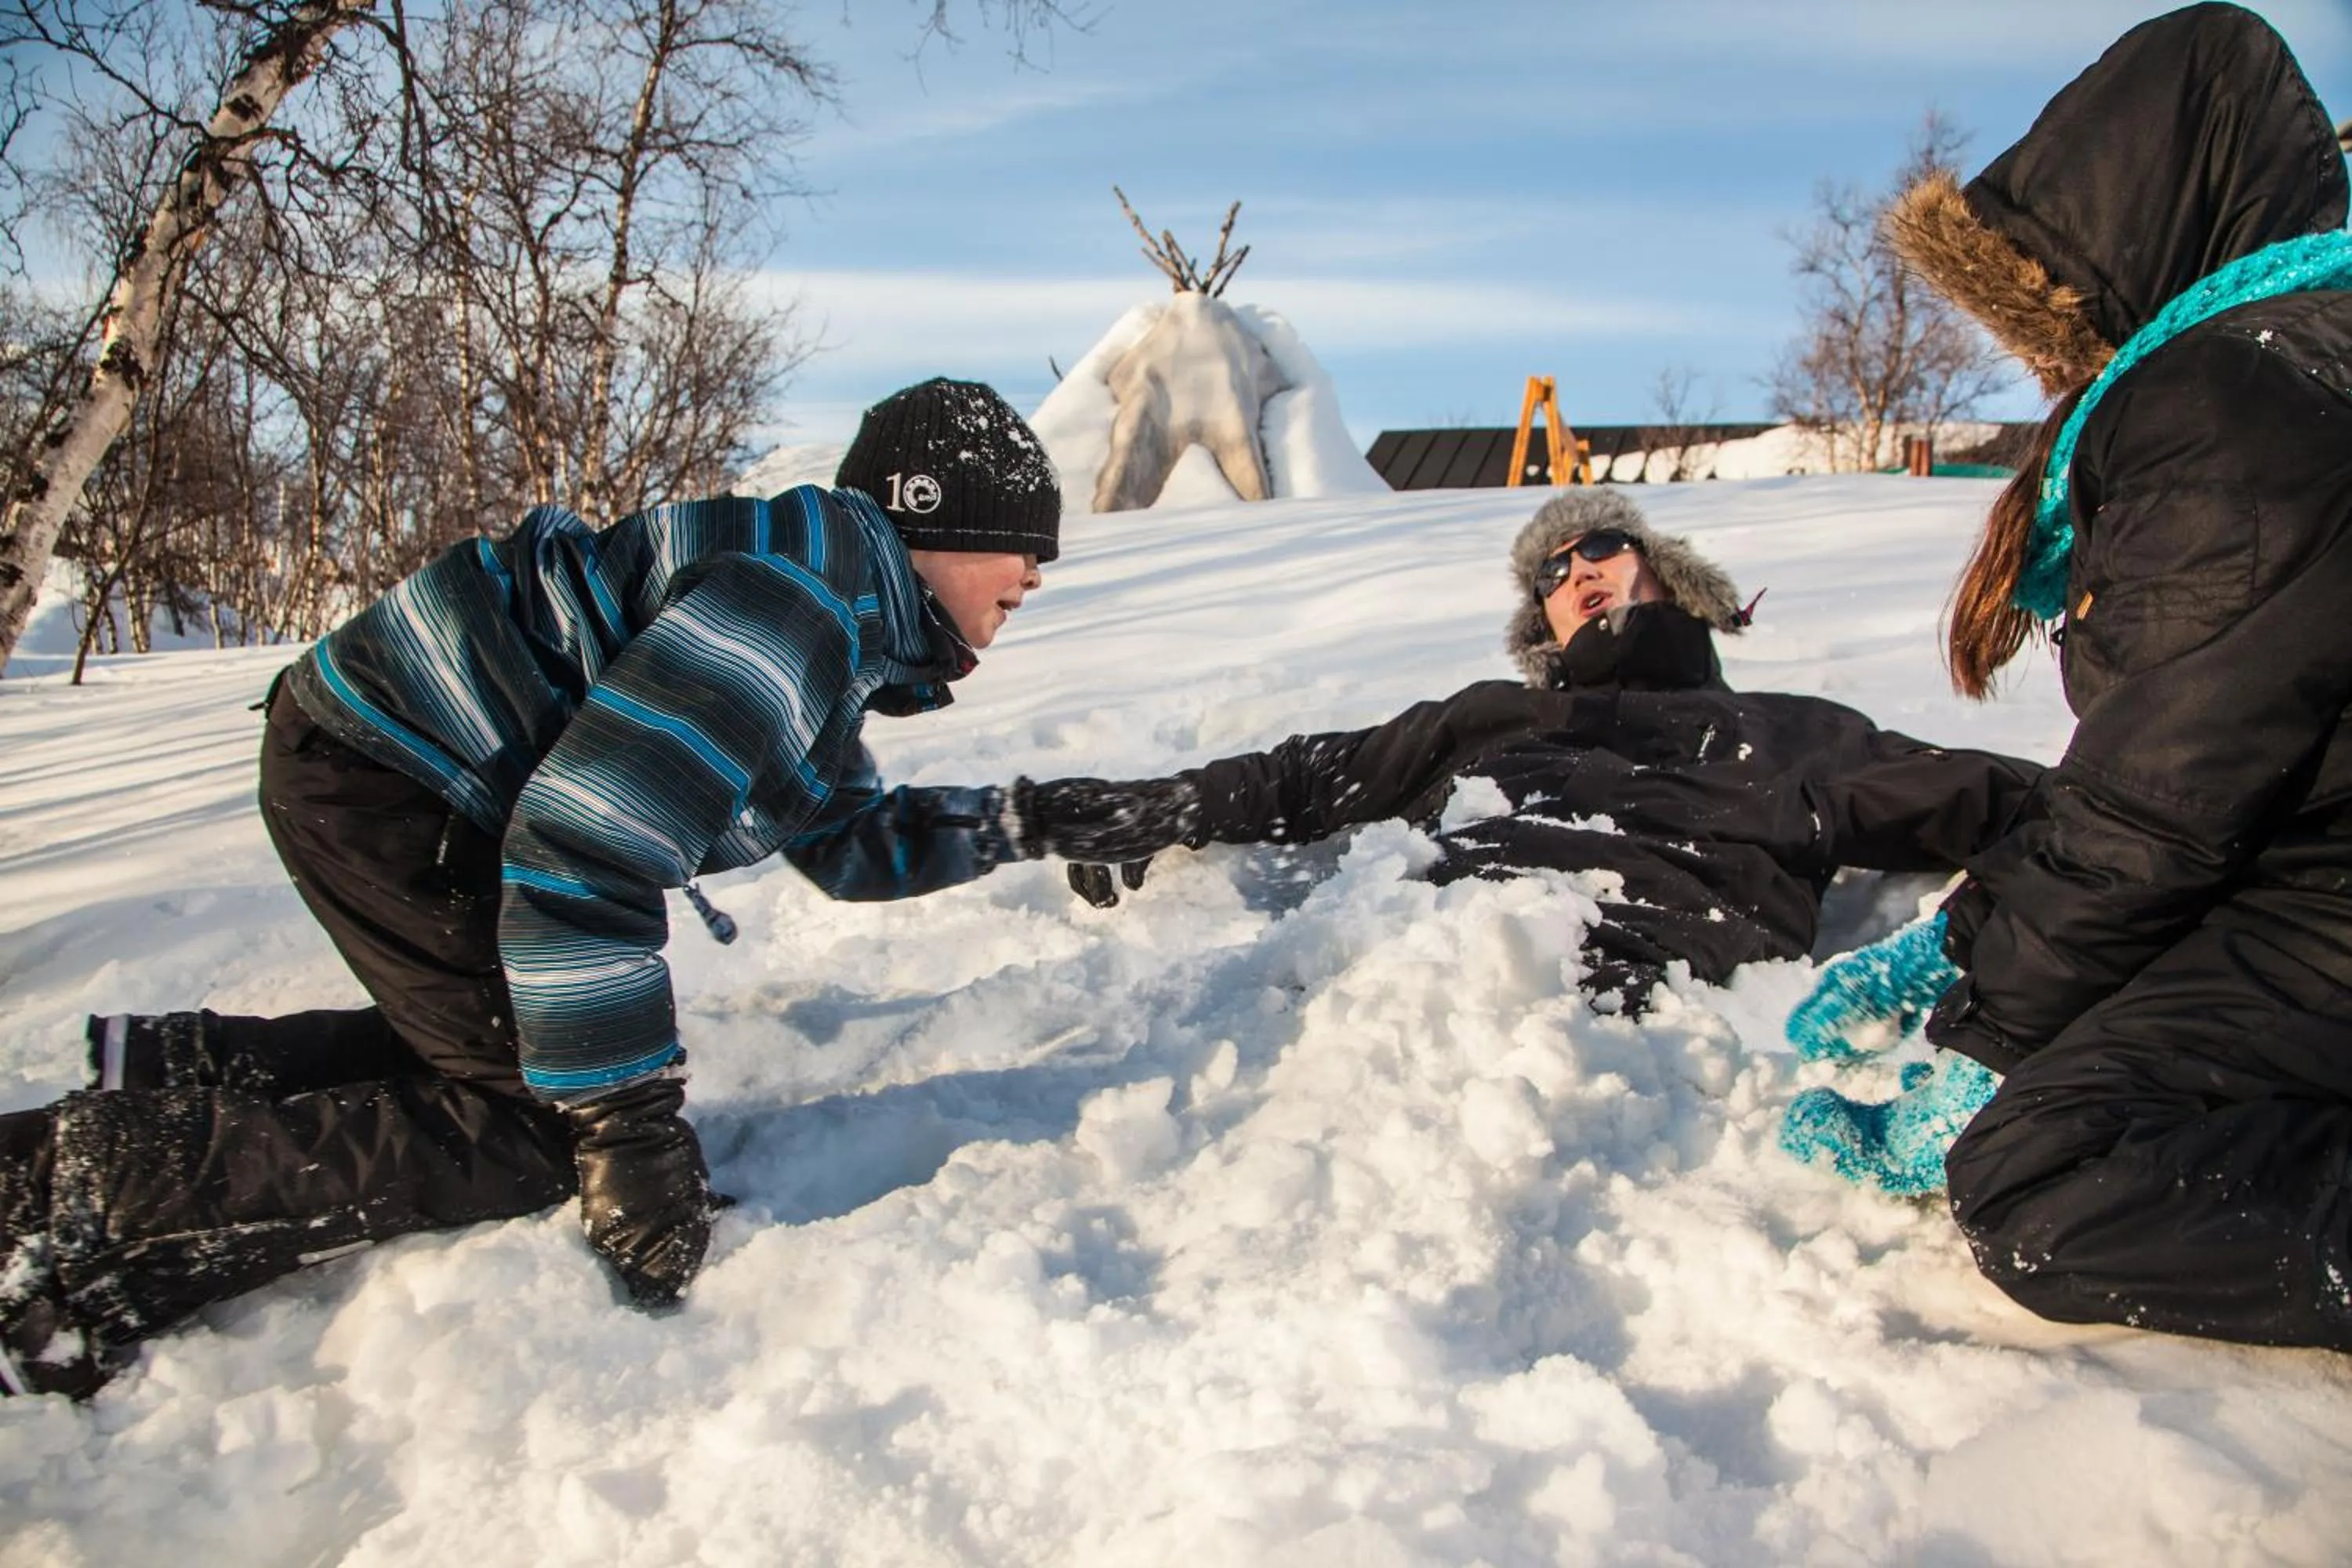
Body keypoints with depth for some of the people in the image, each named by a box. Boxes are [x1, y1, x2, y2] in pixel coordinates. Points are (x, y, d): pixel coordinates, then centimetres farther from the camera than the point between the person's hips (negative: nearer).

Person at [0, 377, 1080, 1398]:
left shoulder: (835, 643, 10)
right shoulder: (806, 597, -24)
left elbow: (851, 842, 21)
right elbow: (579, 851, -31)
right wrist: (630, 1130, -26)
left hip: (437, 780, 11)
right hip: (375, 774, -11)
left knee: (503, 1047, 15)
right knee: (532, 1125, -9)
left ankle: (174, 1067, 15)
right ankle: (89, 1179, -10)